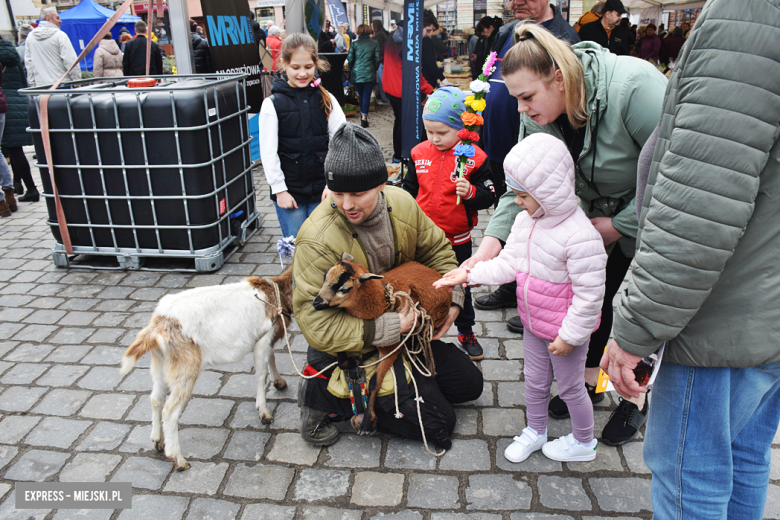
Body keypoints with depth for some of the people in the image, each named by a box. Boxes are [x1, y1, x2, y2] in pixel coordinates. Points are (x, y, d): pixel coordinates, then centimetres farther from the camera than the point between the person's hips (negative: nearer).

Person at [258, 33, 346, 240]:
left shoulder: (326, 99, 2)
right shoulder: (273, 104, -3)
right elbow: (268, 152, -4)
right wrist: (279, 190, -7)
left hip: (322, 190, 2)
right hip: (289, 192, -2)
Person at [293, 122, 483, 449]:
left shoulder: (402, 204, -11)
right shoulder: (317, 239, -30)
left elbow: (437, 250, 6)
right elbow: (316, 322, -29)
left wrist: (451, 299, -9)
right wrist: (389, 329, -32)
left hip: (404, 331, 7)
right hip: (355, 349, -7)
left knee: (469, 384, 16)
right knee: (437, 422, -6)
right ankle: (326, 395, 0)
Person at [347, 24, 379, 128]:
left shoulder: (355, 43, -1)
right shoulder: (374, 44, 0)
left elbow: (350, 58, 0)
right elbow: (377, 59, 1)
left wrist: (351, 69, 17)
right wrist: (375, 69, 17)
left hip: (357, 73, 1)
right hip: (369, 74, -1)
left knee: (361, 94, 17)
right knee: (367, 95, -1)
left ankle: (362, 114, 29)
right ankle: (364, 117, -10)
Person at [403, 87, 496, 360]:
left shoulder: (474, 157, -14)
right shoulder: (419, 153, -3)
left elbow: (488, 196, -12)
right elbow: (409, 189, 9)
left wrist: (470, 192, -31)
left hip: (457, 240, -2)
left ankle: (466, 332, 35)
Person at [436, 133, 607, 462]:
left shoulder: (580, 236, -30)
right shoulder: (525, 220, -5)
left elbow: (589, 294, -25)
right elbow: (508, 262, 2)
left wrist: (570, 336, -18)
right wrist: (469, 274, -9)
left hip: (566, 329, -7)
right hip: (533, 323, 7)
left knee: (570, 387, 15)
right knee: (535, 380, 23)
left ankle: (584, 442, 40)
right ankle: (535, 432, 46)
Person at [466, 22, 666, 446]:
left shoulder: (632, 86, -34)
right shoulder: (537, 116, -15)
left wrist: (622, 224, -25)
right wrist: (493, 239, -30)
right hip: (604, 213, 6)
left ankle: (637, 398, 24)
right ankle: (589, 380, 31)